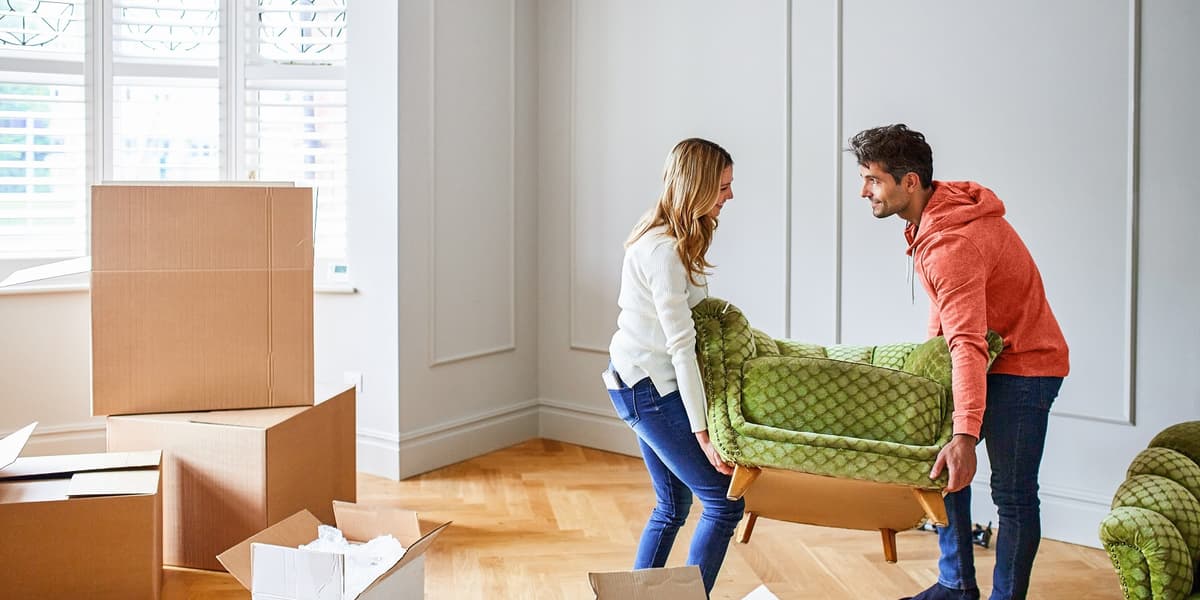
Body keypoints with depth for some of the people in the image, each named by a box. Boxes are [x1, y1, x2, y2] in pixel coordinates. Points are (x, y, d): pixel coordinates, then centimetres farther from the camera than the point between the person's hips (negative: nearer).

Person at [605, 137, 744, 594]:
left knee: (673, 505, 18)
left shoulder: (670, 237, 8)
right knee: (724, 502, -6)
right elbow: (680, 346, -24)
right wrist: (701, 429, -23)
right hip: (648, 387, -10)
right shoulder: (664, 250, -22)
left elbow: (687, 318, 14)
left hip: (642, 384, 10)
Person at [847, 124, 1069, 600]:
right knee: (943, 465, 13)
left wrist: (966, 435, -46)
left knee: (1012, 493, -5)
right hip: (989, 355, 10)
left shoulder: (952, 243, -31)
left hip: (1024, 365, -10)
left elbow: (969, 344, -40)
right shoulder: (932, 212, 0)